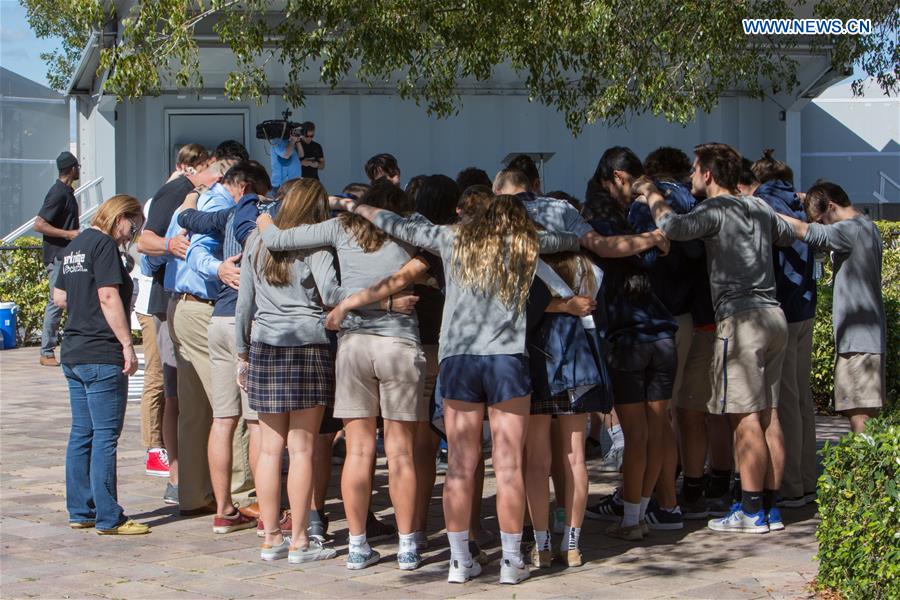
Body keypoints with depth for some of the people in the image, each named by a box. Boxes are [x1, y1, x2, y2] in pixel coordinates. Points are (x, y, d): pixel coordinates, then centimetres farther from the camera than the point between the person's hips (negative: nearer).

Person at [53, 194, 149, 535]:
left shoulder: (75, 245, 17)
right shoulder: (104, 244, -11)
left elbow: (59, 297, 21)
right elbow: (109, 296, -19)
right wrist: (127, 344, -18)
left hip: (73, 353, 9)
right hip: (102, 356, -9)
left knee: (81, 434, 13)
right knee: (105, 436, -5)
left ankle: (80, 511, 17)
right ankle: (108, 518, -3)